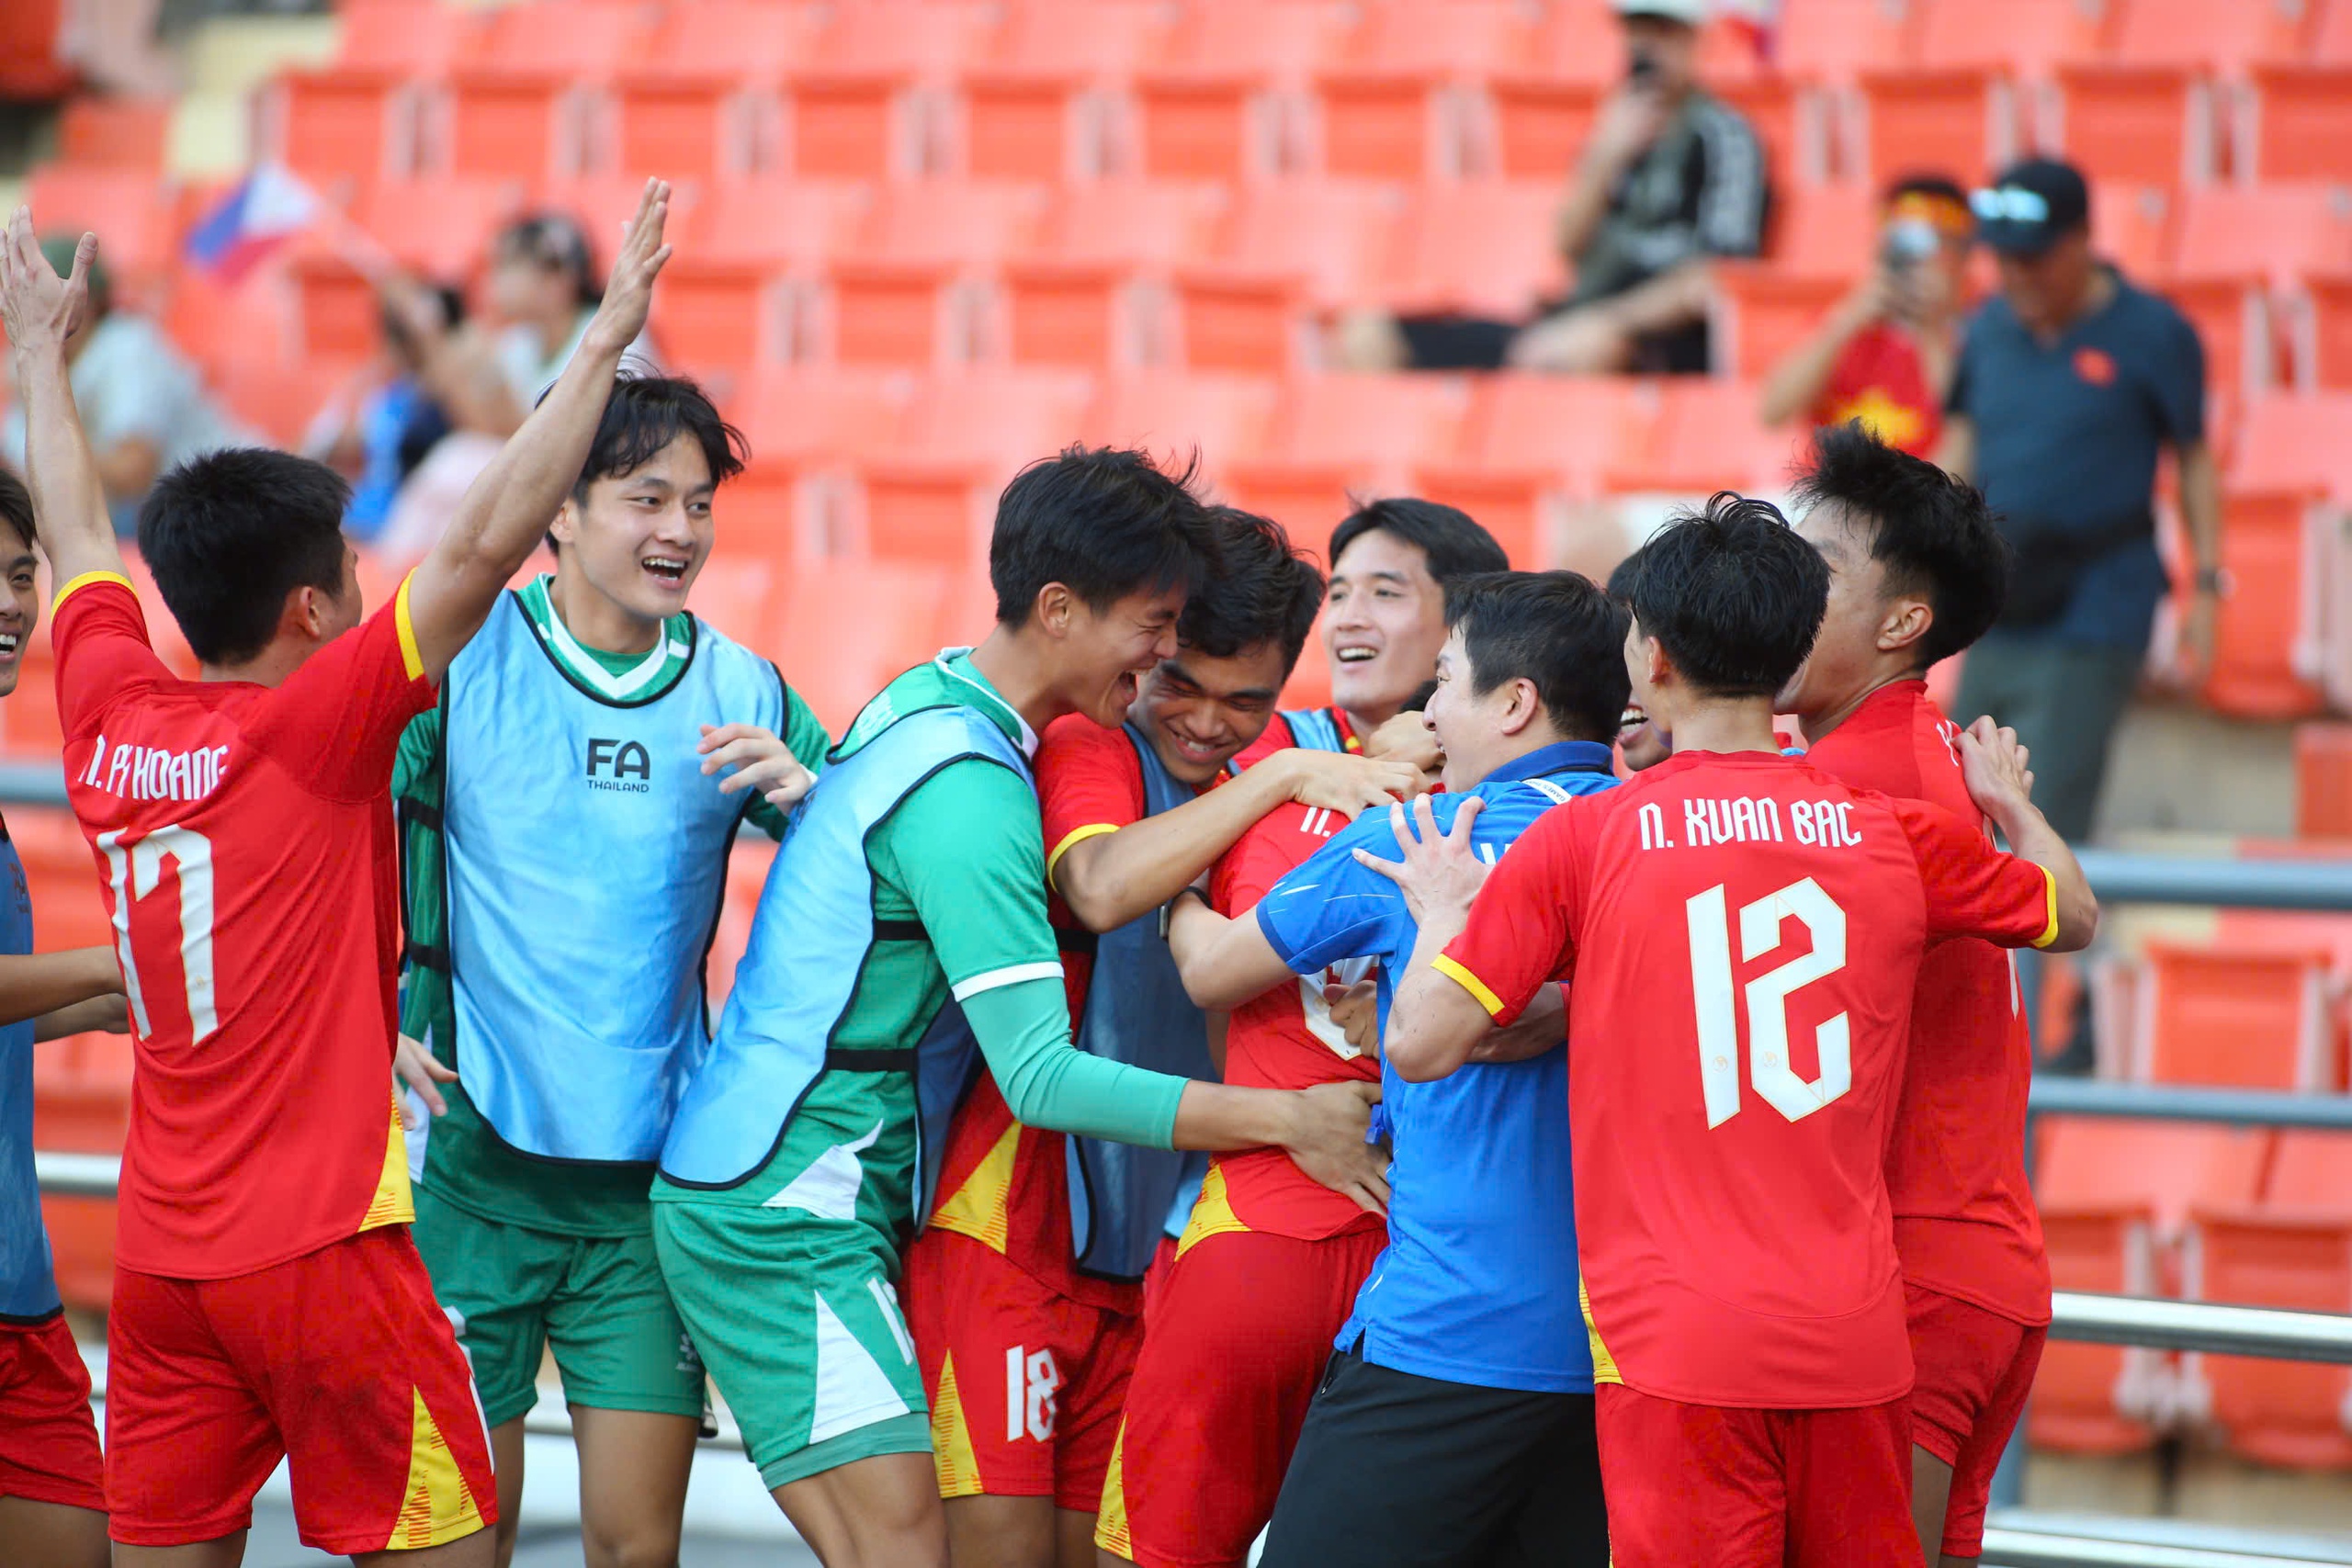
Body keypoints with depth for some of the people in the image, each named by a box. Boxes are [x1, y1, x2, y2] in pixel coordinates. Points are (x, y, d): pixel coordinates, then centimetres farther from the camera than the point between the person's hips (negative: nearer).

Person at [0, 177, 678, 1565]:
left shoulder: (111, 721, 5)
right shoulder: (312, 729, -12)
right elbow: (487, 545, -17)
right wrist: (605, 342, -14)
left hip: (161, 1256, 7)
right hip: (319, 1245, -7)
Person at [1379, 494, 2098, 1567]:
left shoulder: (1582, 842, -5)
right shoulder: (1897, 836, 6)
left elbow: (1421, 1046, -6)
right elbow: (2071, 914, 24)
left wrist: (1442, 908, 14)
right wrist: (2009, 801, 44)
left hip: (1675, 1346, -3)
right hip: (1857, 1340, 3)